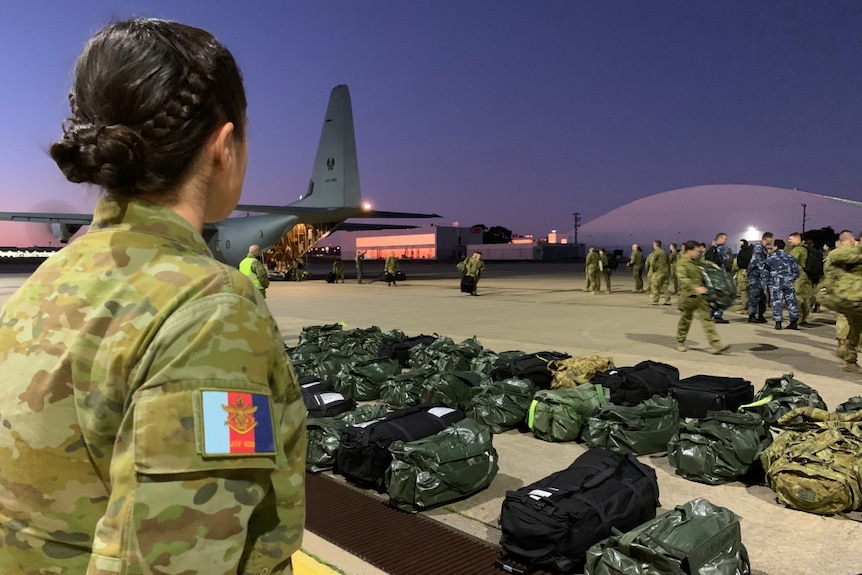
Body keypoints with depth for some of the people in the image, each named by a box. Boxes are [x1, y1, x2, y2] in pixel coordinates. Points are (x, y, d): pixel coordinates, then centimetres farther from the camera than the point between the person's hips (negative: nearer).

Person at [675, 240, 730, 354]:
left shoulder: (696, 261, 12)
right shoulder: (682, 263, -14)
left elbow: (704, 263, 38)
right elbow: (683, 279, -30)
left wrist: (712, 264, 20)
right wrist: (696, 288, -40)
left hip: (700, 295, 7)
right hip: (688, 296, -7)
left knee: (707, 318, -2)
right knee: (685, 319, 8)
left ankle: (715, 345, -6)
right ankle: (680, 342, 28)